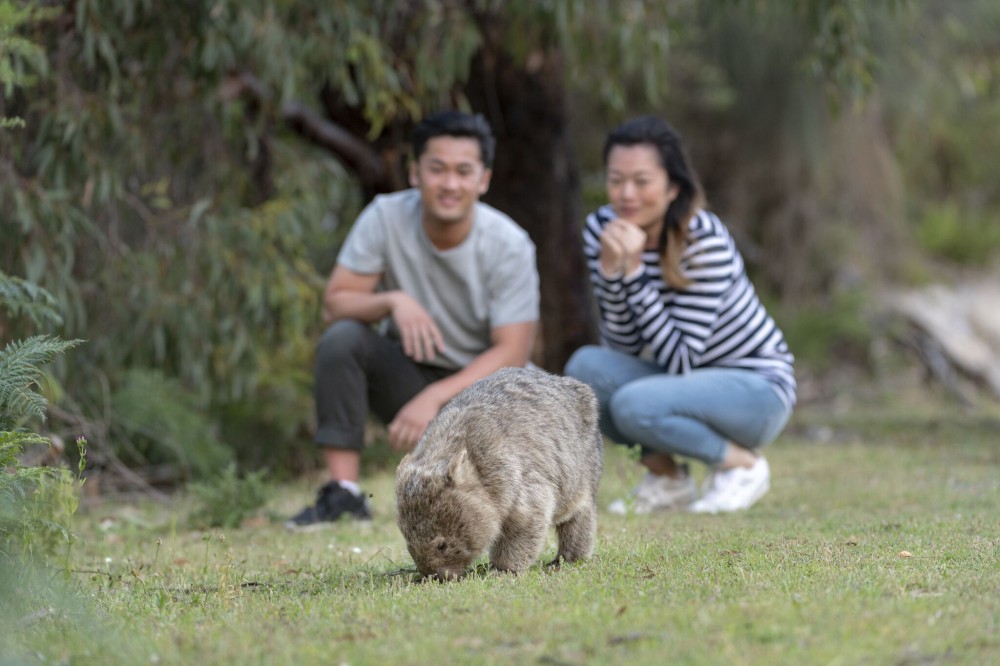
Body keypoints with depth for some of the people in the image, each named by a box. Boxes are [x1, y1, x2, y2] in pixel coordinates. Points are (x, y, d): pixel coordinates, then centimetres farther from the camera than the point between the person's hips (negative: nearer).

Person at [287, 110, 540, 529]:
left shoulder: (509, 247, -16)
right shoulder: (385, 218, -12)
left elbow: (512, 353, -19)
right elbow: (333, 305, -12)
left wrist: (434, 398, -31)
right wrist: (393, 301, -33)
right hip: (407, 371, 2)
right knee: (341, 338, -28)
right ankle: (343, 494, -25)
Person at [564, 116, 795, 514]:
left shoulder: (705, 242, -23)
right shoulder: (600, 229, -7)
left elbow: (679, 361, -27)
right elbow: (622, 349, -10)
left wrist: (634, 271, -33)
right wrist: (610, 270, -26)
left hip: (757, 389, -6)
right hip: (682, 382, 6)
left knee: (634, 404, -31)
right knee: (586, 367, -20)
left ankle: (743, 464, -5)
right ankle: (667, 478, 0)